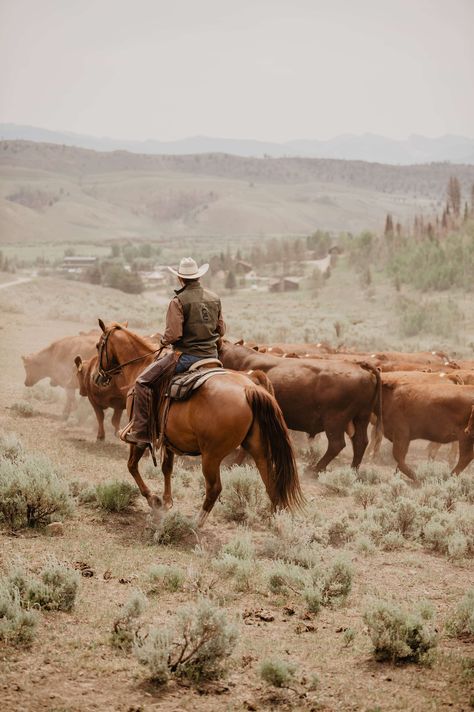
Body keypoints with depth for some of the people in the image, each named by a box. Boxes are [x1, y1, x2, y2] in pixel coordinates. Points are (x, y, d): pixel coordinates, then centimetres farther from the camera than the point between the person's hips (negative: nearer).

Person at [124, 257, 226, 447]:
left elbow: (173, 334, -18)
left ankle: (141, 433, -4)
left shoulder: (179, 301, -13)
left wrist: (163, 341, 2)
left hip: (185, 355, -6)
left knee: (143, 382, 1)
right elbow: (221, 330, 15)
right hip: (212, 356, 7)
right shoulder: (214, 298, 8)